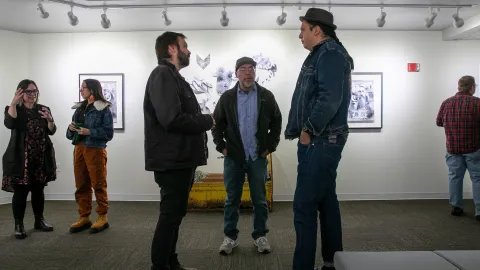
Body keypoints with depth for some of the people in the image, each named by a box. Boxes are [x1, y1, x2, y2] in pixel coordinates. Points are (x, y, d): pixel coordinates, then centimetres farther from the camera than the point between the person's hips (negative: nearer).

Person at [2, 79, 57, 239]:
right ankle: (18, 225, 10)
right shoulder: (14, 109, 0)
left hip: (41, 159, 4)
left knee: (38, 190, 12)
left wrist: (49, 120, -19)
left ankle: (39, 221, 25)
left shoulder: (43, 109, 9)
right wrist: (14, 102, -32)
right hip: (21, 159, -3)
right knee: (20, 192, -2)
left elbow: (52, 131, 2)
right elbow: (9, 124, -21)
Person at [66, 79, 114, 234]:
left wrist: (89, 132, -20)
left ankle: (102, 218, 6)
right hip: (79, 149, 6)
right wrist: (71, 128, -4)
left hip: (95, 150, -6)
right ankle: (84, 218, 15)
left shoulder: (103, 109, -4)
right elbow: (70, 134, 18)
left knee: (98, 185, -2)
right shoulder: (79, 108, 15)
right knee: (81, 185, 7)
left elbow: (109, 133, -10)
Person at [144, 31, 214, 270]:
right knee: (170, 215, -4)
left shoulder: (173, 76, 19)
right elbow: (172, 119, -26)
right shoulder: (163, 74, -13)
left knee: (174, 214, 17)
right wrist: (207, 121, -13)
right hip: (171, 161, -11)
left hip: (180, 160, 11)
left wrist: (201, 122, 0)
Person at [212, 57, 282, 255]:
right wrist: (221, 146, 0)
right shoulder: (227, 97, 0)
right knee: (232, 199, 8)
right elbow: (217, 124, 7)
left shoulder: (266, 96, 0)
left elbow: (276, 123, 7)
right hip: (233, 157, 0)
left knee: (259, 199, 8)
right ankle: (230, 237, 20)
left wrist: (270, 146, 1)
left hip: (258, 157, 0)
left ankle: (260, 236, 22)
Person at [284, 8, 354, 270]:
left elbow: (330, 99, -24)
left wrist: (308, 130, -16)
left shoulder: (330, 54, -11)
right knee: (325, 200, 14)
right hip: (322, 141, 10)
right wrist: (307, 131, 12)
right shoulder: (322, 54, 20)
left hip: (320, 141, -10)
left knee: (304, 204, -8)